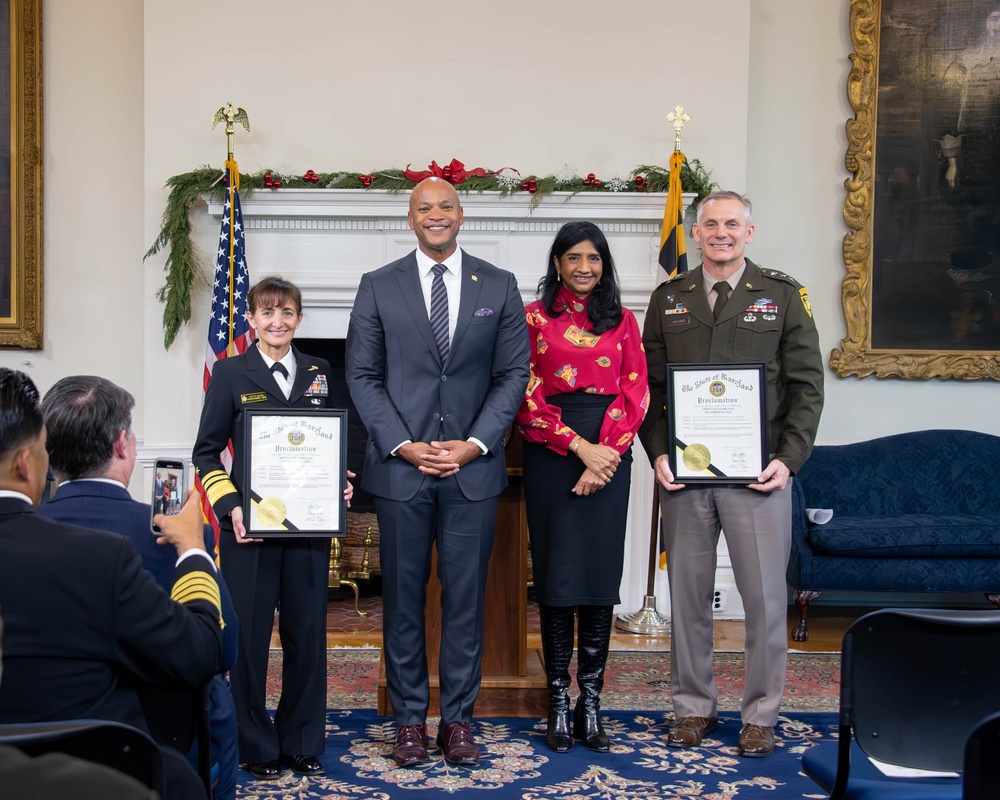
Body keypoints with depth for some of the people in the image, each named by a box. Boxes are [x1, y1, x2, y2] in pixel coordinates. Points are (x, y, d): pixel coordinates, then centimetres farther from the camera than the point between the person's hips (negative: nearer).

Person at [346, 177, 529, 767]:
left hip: (473, 467, 0)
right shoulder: (379, 287, 5)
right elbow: (362, 376, 3)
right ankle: (410, 719, 18)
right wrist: (403, 445, -9)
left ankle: (459, 719, 17)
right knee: (403, 598, 6)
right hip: (400, 467, 0)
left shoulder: (499, 287, 7)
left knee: (466, 598, 5)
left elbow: (513, 374, 4)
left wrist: (475, 443, -7)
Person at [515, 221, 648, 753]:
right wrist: (578, 445, -12)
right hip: (550, 454, -2)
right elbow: (528, 398, -2)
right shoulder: (534, 319, 5)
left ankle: (590, 703, 9)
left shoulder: (622, 321, 12)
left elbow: (635, 394, 4)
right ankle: (558, 701, 9)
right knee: (555, 573, 1)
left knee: (600, 572, 1)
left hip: (608, 454, 2)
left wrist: (604, 454, -9)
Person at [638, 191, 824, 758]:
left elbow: (807, 385, 2)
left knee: (765, 596, 2)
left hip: (759, 473, -2)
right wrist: (658, 453, -4)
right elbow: (649, 387, 9)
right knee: (688, 594, 9)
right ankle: (695, 707, 23)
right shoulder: (669, 299, 10)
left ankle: (761, 715, 17)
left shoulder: (783, 295, 5)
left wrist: (789, 459, -9)